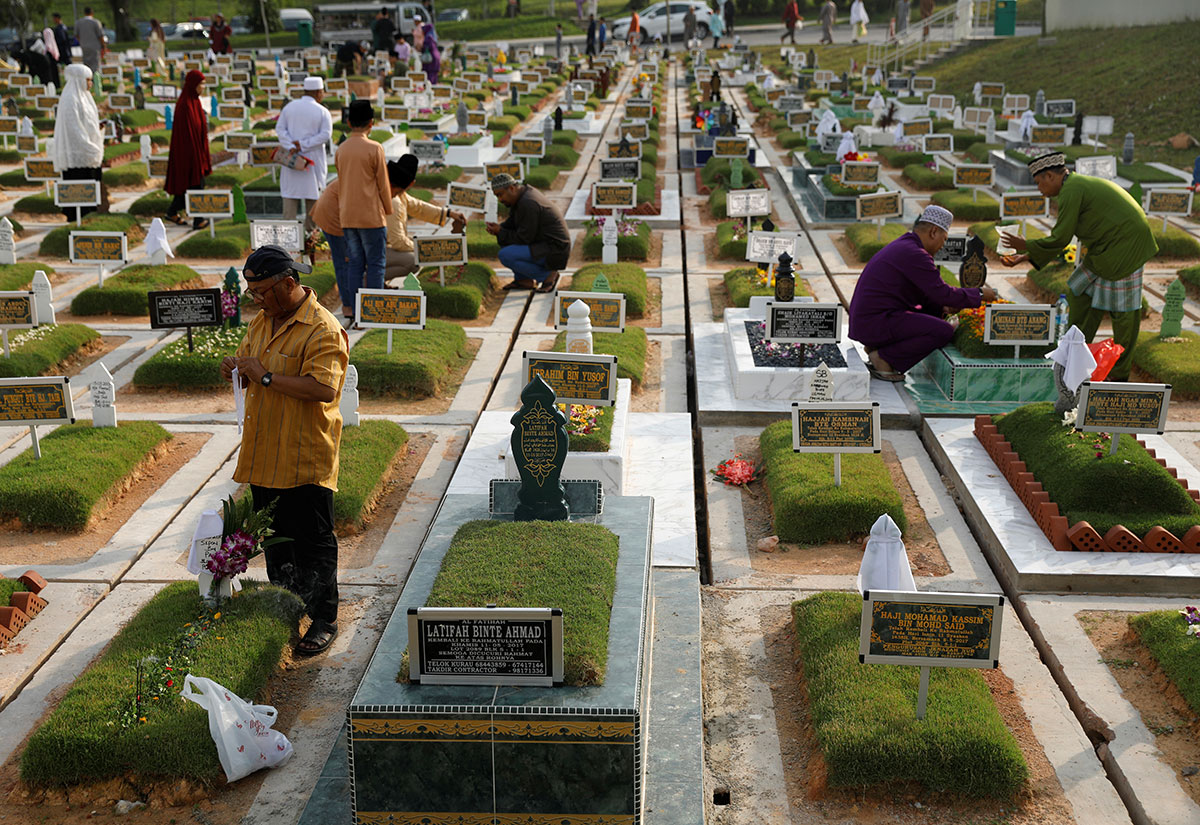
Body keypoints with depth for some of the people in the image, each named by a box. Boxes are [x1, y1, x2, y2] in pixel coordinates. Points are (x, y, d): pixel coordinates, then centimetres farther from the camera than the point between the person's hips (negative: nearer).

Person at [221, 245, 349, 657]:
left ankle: (323, 620, 13)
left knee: (313, 541, 1)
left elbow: (324, 388, -29)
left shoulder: (323, 330, -17)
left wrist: (266, 376, -25)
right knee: (275, 535, 19)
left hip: (305, 459, -8)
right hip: (264, 454, 8)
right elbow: (248, 364, 24)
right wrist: (236, 368, 0)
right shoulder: (261, 321, 11)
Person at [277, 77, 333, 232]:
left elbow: (280, 128, -3)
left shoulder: (289, 106, 3)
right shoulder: (322, 112, -6)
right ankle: (310, 230, 10)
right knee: (313, 192, 7)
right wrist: (303, 145, -15)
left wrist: (291, 147, -12)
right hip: (313, 160, -3)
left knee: (290, 194, 7)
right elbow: (325, 134, -16)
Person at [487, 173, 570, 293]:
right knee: (504, 239, 14)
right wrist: (499, 228, -3)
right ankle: (525, 280, 11)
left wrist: (501, 232, -9)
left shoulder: (528, 203, -24)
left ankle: (548, 275, -7)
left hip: (553, 252, -11)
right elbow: (511, 222, 17)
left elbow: (524, 239, -21)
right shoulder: (522, 193, 7)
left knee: (505, 256, -21)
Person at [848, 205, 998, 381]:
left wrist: (944, 308, 16)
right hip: (876, 323, -11)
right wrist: (979, 295, -3)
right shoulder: (914, 254, -15)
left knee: (935, 314, 24)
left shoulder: (902, 247, 19)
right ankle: (884, 359, -9)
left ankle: (877, 347, 12)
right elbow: (943, 293, -16)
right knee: (944, 331, -16)